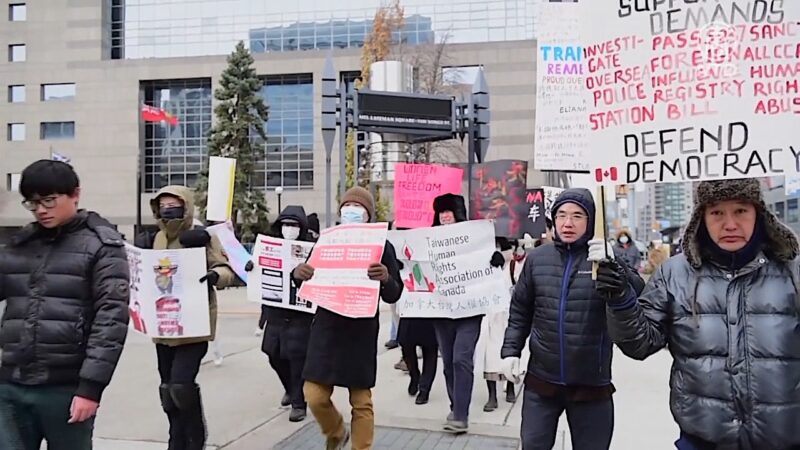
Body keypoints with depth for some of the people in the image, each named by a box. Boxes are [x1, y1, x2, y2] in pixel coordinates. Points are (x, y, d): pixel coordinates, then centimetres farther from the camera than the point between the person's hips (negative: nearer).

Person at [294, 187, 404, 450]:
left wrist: (386, 279, -27)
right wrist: (298, 274, -14)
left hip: (361, 332, -2)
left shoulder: (381, 246, -3)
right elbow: (309, 285, 9)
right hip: (326, 328, 2)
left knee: (361, 401, 5)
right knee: (314, 396, 1)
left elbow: (393, 296, -5)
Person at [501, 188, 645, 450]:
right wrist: (511, 351, 1)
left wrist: (611, 267, -34)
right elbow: (520, 311, 8)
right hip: (541, 380, 2)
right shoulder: (537, 258, 1)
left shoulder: (606, 258, -6)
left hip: (592, 385, -2)